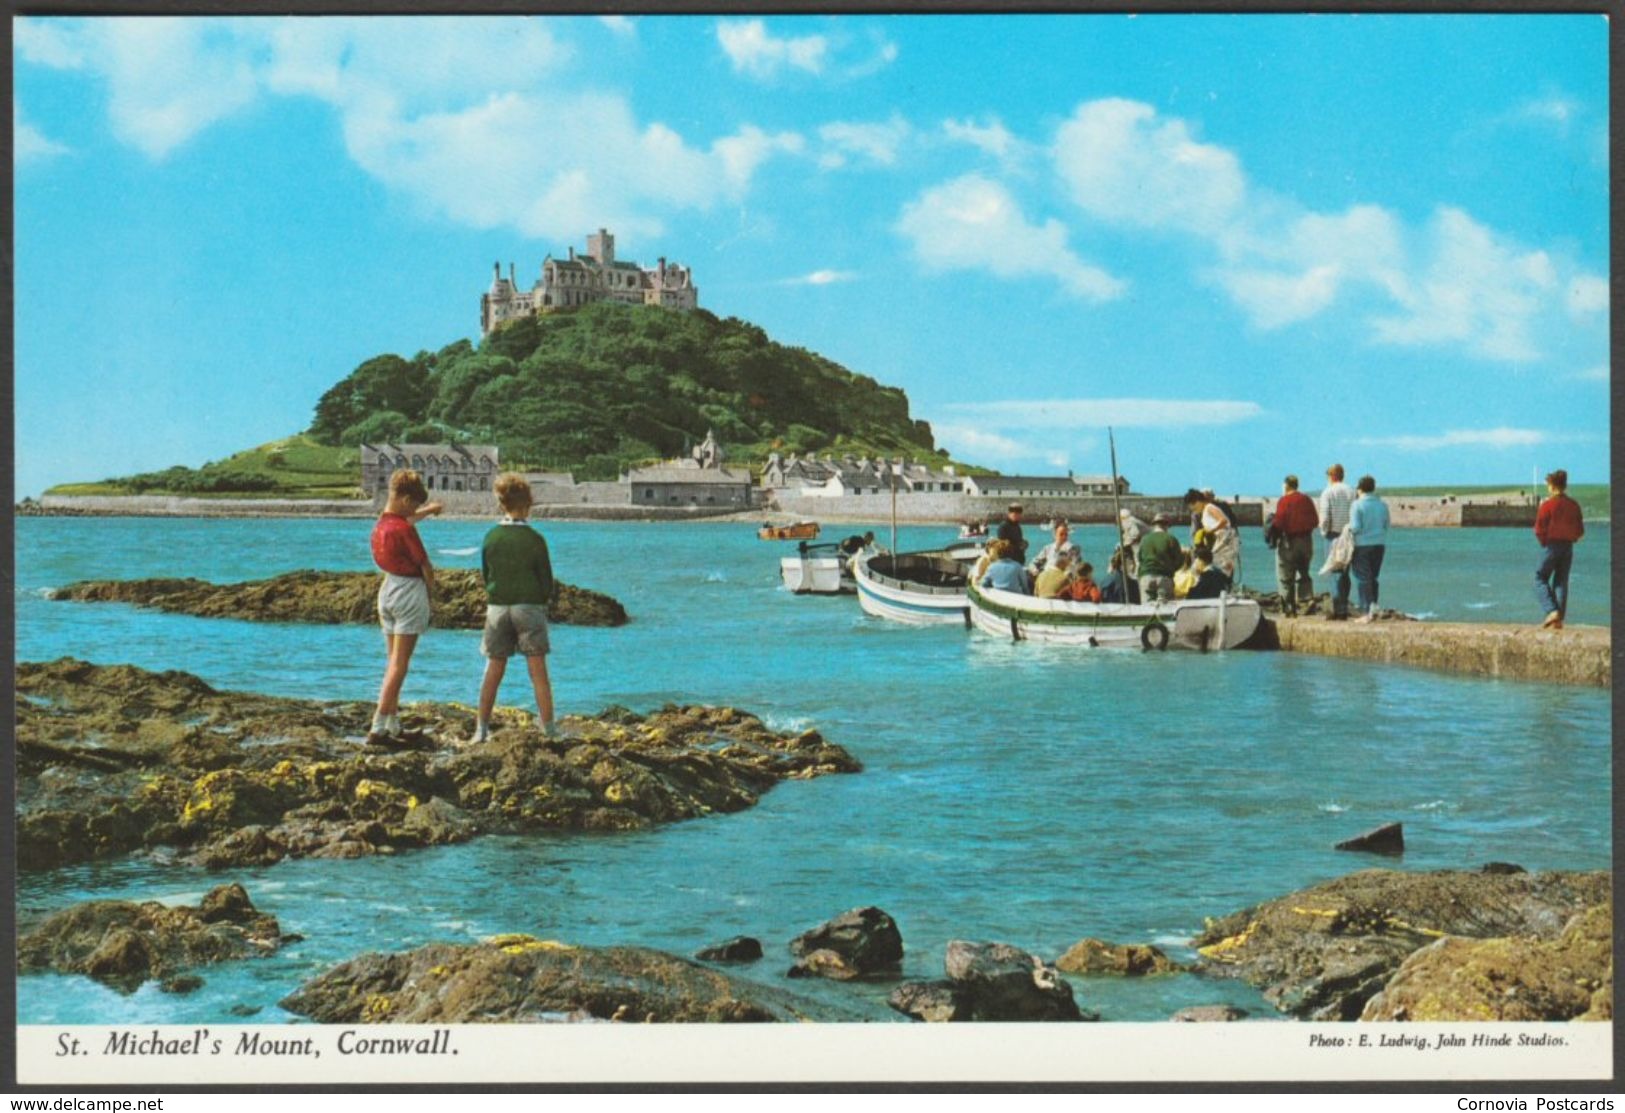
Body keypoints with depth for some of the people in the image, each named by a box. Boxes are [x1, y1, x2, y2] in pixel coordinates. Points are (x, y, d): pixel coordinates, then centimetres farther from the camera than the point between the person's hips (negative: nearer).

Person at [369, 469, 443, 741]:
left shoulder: (380, 523, 4)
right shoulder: (404, 530, -20)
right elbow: (425, 565, -11)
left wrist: (429, 510, 41)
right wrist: (432, 593, 5)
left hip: (387, 588, 8)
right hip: (410, 592, -8)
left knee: (392, 660, 14)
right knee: (400, 664, -6)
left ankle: (393, 723, 16)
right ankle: (379, 725, -10)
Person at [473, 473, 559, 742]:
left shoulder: (491, 537, -1)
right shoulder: (534, 539, -10)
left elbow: (485, 575, 8)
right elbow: (547, 583, -5)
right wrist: (545, 597, 15)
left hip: (497, 607, 3)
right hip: (529, 606, -3)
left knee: (493, 671, 9)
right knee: (538, 671, 0)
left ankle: (482, 728, 10)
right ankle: (549, 728, 0)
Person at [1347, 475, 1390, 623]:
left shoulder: (1357, 505, -11)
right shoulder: (1382, 505, 5)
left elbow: (1355, 527, -16)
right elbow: (1386, 526, 10)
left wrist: (1349, 528, 4)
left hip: (1362, 545, -5)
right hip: (1379, 544, 5)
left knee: (1363, 579, -1)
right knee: (1373, 578, 15)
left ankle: (1366, 612, -4)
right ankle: (1373, 608, 14)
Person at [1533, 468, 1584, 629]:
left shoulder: (1547, 505, -12)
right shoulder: (1573, 505, 3)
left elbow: (1539, 530, -12)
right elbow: (1580, 531, 4)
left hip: (1551, 546, -5)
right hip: (1568, 547, 5)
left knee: (1540, 579, 7)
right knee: (1561, 583, 10)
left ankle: (1552, 611, -12)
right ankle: (1559, 620, 7)